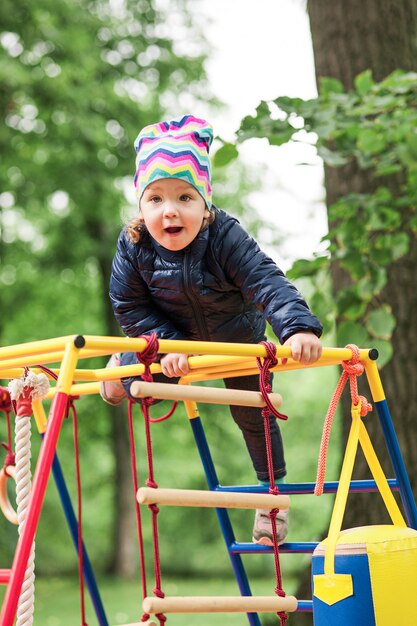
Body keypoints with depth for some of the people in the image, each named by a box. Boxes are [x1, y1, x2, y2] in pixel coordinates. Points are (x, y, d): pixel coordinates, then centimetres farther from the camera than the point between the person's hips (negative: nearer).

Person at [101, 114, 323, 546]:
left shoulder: (227, 239, -35)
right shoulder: (133, 247, -27)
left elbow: (267, 283, -41)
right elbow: (129, 306, -17)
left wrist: (298, 327, -58)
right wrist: (168, 346, -28)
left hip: (238, 339, -2)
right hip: (175, 338, 2)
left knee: (252, 413, 7)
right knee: (117, 388, -2)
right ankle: (124, 360, 36)